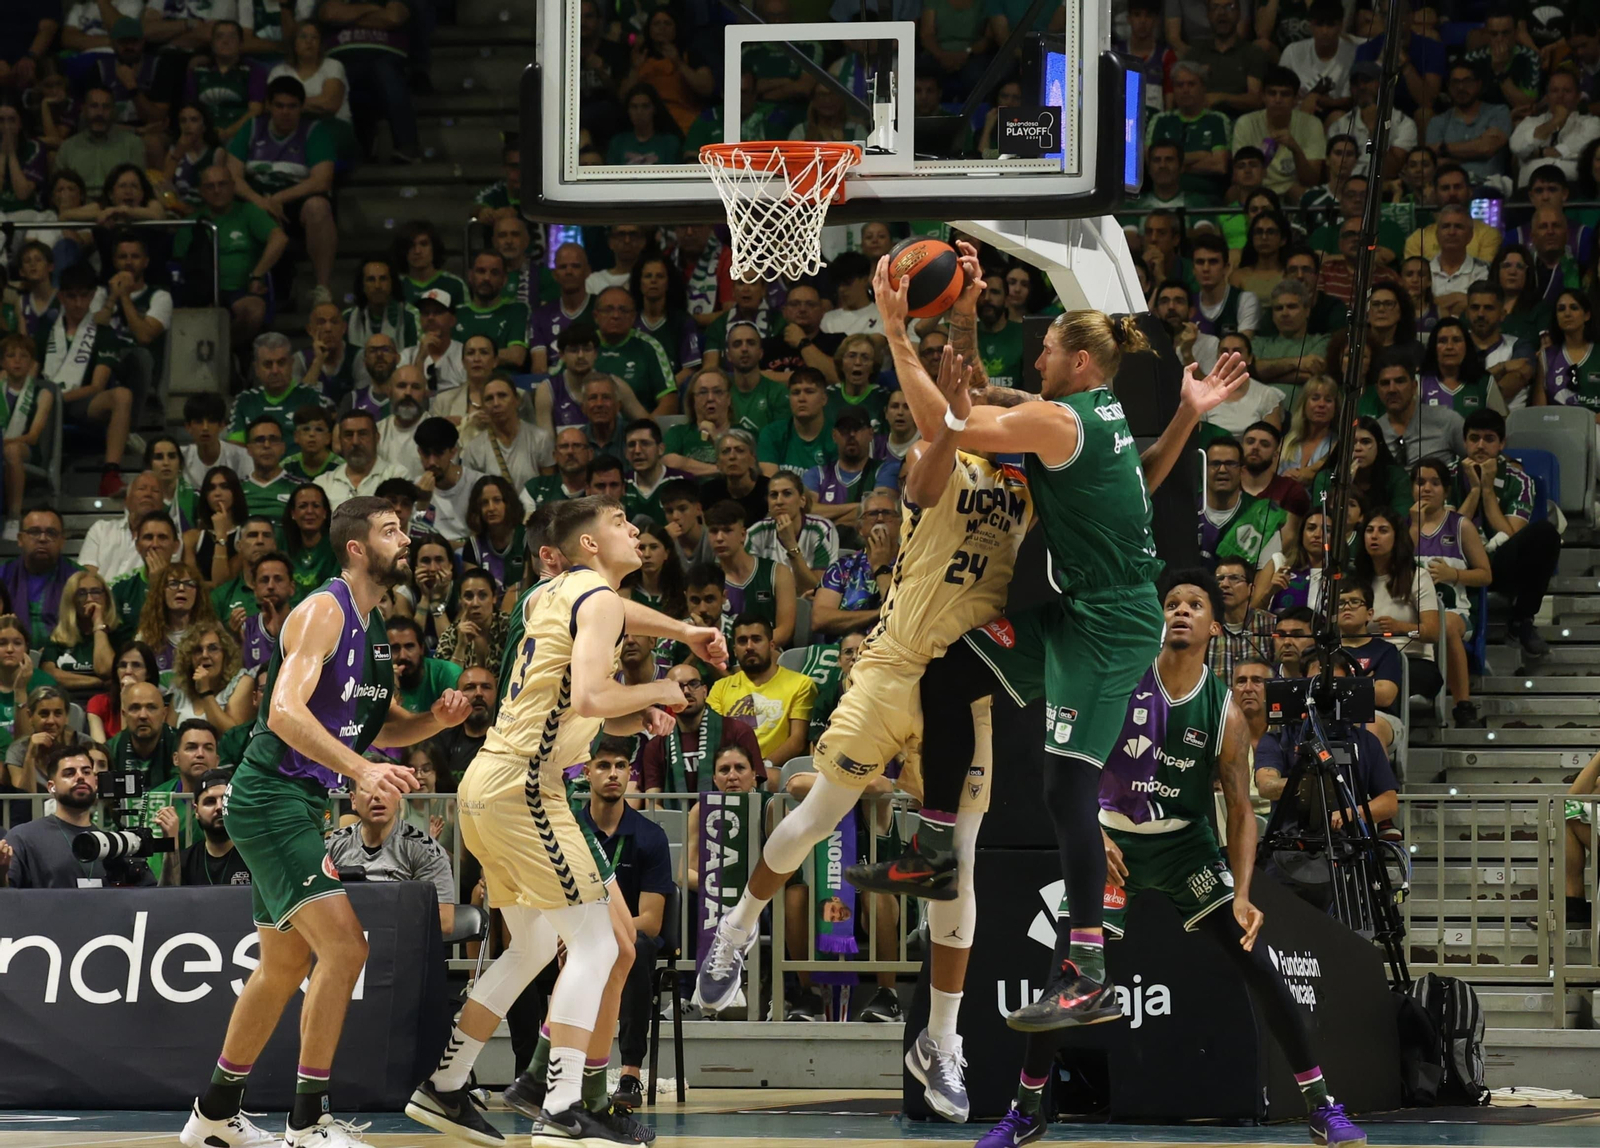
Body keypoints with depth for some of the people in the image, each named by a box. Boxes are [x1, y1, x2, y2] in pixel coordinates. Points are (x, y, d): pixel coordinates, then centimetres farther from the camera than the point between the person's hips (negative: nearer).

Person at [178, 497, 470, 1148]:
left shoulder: (373, 626, 14)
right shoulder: (323, 611, -15)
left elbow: (381, 727, 23)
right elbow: (286, 711, -28)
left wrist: (436, 720, 2)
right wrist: (363, 770, -37)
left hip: (301, 803, 10)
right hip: (271, 797, -10)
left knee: (286, 966, 17)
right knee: (344, 946, -17)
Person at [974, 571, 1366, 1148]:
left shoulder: (1223, 711, -11)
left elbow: (1241, 809, -7)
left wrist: (1242, 896, -18)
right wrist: (1093, 834, -18)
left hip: (1187, 842, 0)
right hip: (1114, 840, 0)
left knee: (1260, 968, -9)